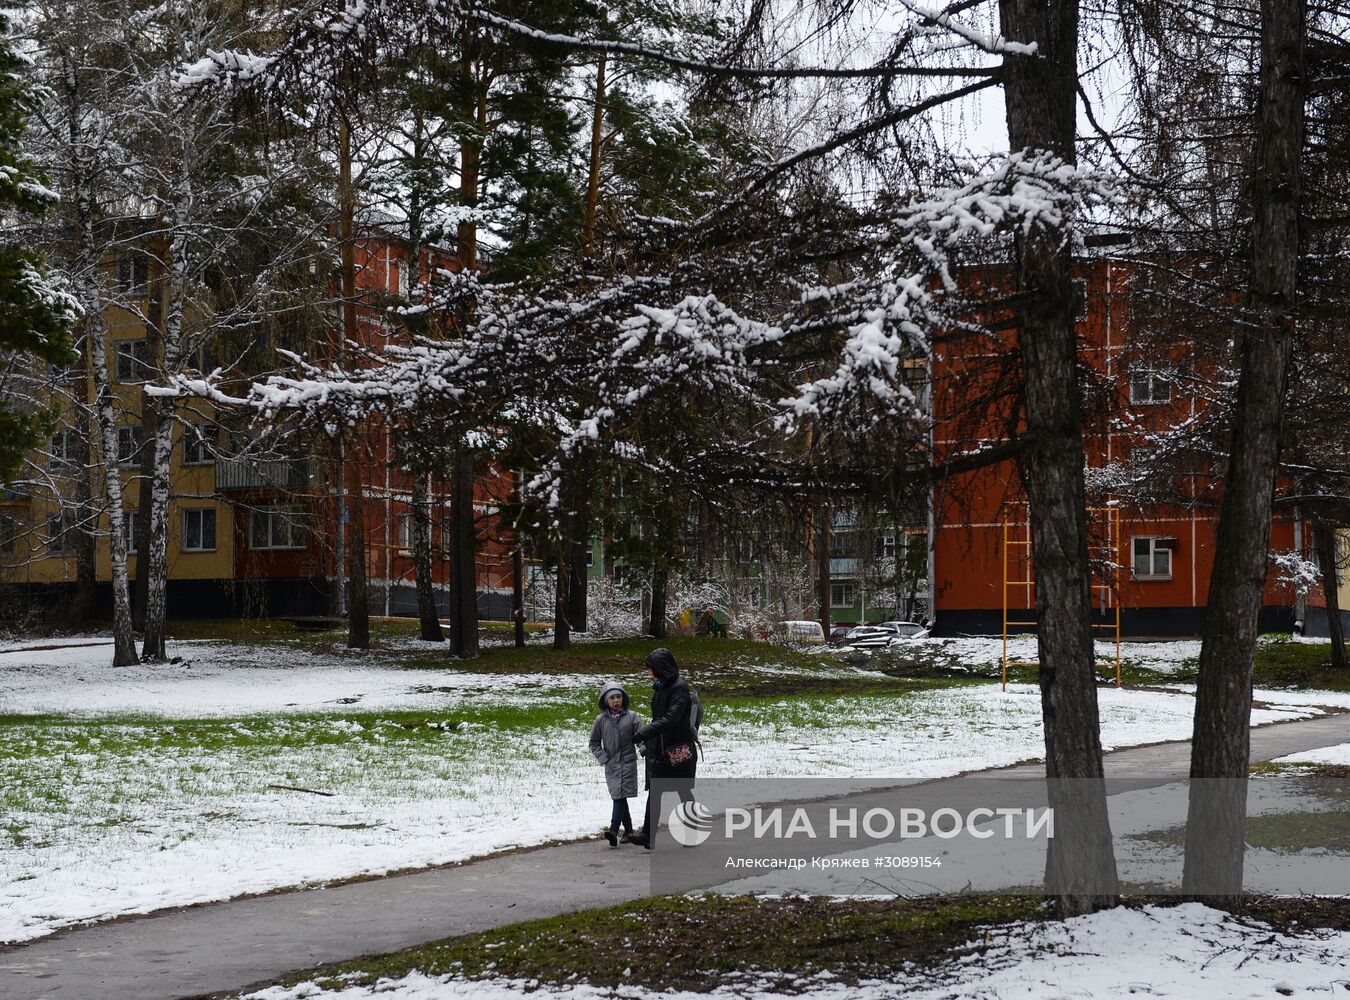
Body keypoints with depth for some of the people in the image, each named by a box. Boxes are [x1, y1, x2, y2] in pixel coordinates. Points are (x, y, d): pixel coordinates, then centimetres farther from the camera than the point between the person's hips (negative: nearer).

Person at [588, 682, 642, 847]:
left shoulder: (632, 717, -1)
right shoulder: (601, 720, 3)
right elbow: (594, 743, 11)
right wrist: (603, 758, 0)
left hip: (628, 763, -3)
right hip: (611, 764, 3)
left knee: (620, 796, -12)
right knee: (619, 797, 6)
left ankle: (614, 830, -21)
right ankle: (628, 831, 16)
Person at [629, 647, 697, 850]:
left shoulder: (679, 687, -16)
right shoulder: (660, 687, 10)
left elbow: (669, 719, -26)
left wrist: (643, 734, -31)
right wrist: (648, 741, 13)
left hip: (680, 748, -7)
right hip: (660, 748, 7)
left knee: (683, 791, 6)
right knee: (654, 790, -4)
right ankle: (649, 836, -10)